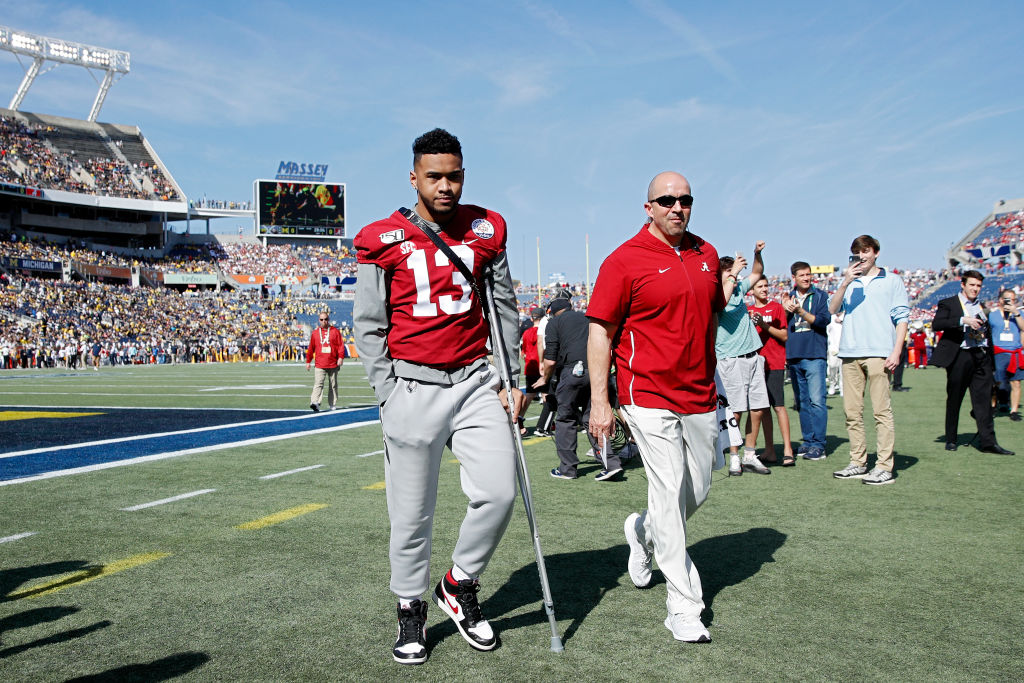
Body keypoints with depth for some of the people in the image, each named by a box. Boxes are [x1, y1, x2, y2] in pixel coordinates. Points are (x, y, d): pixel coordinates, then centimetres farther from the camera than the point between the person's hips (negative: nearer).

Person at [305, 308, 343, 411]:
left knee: (333, 385, 10)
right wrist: (308, 361, 11)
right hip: (319, 364, 0)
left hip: (333, 364, 0)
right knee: (318, 384, -13)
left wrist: (340, 357, -11)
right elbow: (311, 348, 12)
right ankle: (315, 403, -23)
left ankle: (333, 404, 19)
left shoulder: (335, 331, 4)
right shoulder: (315, 332, 8)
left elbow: (340, 345, 1)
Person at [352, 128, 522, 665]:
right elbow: (369, 325, 1)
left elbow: (504, 309, 13)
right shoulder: (383, 240, -1)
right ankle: (410, 608, 25)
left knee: (499, 492, -6)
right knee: (412, 512, 4)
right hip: (412, 385, -2)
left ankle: (459, 586, 19)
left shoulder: (485, 230, 7)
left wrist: (513, 378, 7)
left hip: (475, 379, 3)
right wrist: (389, 395, -7)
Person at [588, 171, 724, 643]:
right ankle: (684, 608, 2)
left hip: (701, 398, 6)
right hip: (649, 396, -6)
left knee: (698, 491, 14)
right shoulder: (625, 260, -8)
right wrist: (599, 402, -12)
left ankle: (643, 533, 44)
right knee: (669, 493, -7)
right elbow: (600, 332, -8)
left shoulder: (707, 255, 10)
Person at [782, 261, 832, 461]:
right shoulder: (789, 298, 16)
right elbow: (783, 327, 13)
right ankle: (808, 441, 14)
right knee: (802, 401, 8)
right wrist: (787, 311, -5)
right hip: (794, 356, 5)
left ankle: (818, 445, -9)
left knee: (816, 400, -10)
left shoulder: (820, 296, 4)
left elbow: (824, 320, -8)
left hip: (815, 354, -5)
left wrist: (801, 312, -18)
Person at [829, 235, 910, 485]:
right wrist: (845, 283, -9)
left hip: (878, 353, -4)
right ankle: (858, 462, 12)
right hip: (850, 353, 4)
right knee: (852, 411, 4)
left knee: (881, 410, -8)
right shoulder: (848, 282, 20)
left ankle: (884, 467, -6)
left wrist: (896, 351, -6)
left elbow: (901, 318, 5)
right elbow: (832, 309, 5)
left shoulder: (892, 281, 10)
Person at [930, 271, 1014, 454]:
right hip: (960, 357, -4)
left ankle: (988, 442, -2)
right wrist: (963, 320, -23)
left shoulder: (982, 307, 19)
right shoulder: (948, 304, 1)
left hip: (982, 357, 4)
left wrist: (990, 359, 14)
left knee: (984, 400, -1)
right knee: (954, 400, 3)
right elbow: (936, 324, -15)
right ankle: (951, 439, 14)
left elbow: (988, 333, 23)